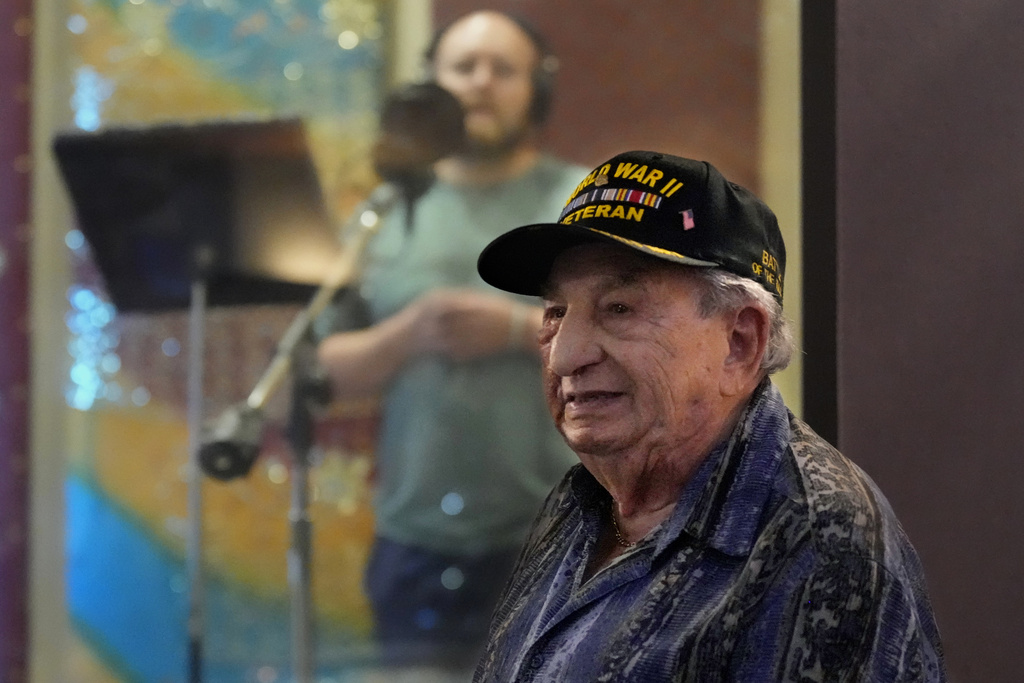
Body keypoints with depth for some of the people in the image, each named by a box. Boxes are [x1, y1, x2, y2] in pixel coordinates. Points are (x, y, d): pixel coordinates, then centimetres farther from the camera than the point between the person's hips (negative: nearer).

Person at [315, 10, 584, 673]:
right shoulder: (387, 216, 13)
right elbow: (334, 373, 11)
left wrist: (519, 329, -13)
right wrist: (408, 333, -9)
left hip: (557, 544, -3)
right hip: (417, 548, 3)